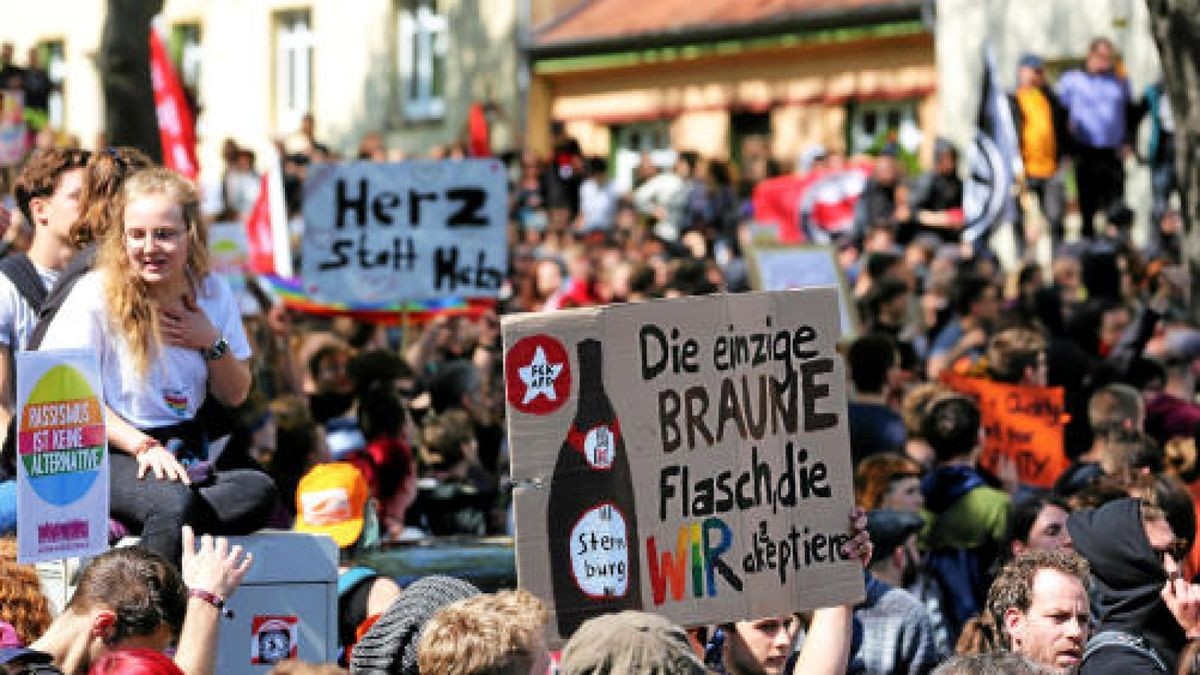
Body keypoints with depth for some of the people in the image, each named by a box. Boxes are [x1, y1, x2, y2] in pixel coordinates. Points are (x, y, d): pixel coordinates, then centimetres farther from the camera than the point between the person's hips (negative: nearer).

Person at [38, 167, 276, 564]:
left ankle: (116, 526, -29)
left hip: (182, 456, 5)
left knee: (260, 491, -27)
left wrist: (213, 343, -4)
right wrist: (143, 447, -19)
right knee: (174, 503, -38)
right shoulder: (96, 294, -6)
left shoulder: (212, 293, 7)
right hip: (110, 455, -5)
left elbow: (235, 396, 16)